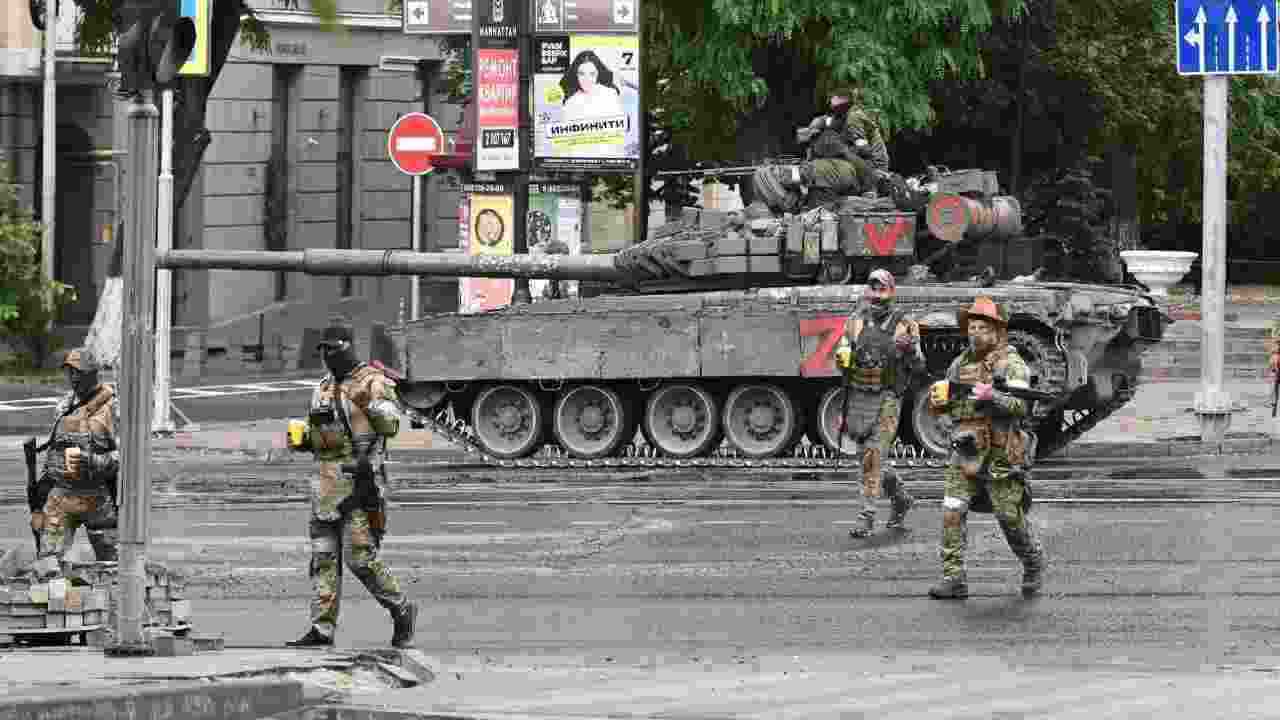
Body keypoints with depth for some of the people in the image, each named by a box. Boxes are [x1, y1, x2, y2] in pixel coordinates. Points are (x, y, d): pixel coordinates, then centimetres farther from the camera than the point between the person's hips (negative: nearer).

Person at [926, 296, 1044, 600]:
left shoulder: (1011, 364, -4)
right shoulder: (960, 364, 14)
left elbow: (1019, 406, -17)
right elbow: (938, 408, 21)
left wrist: (992, 396, -34)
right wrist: (938, 397, -2)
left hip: (1001, 455, -5)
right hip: (965, 454, 5)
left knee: (1011, 518, 1)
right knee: (952, 513, -9)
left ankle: (1033, 566, 27)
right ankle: (953, 579, -7)